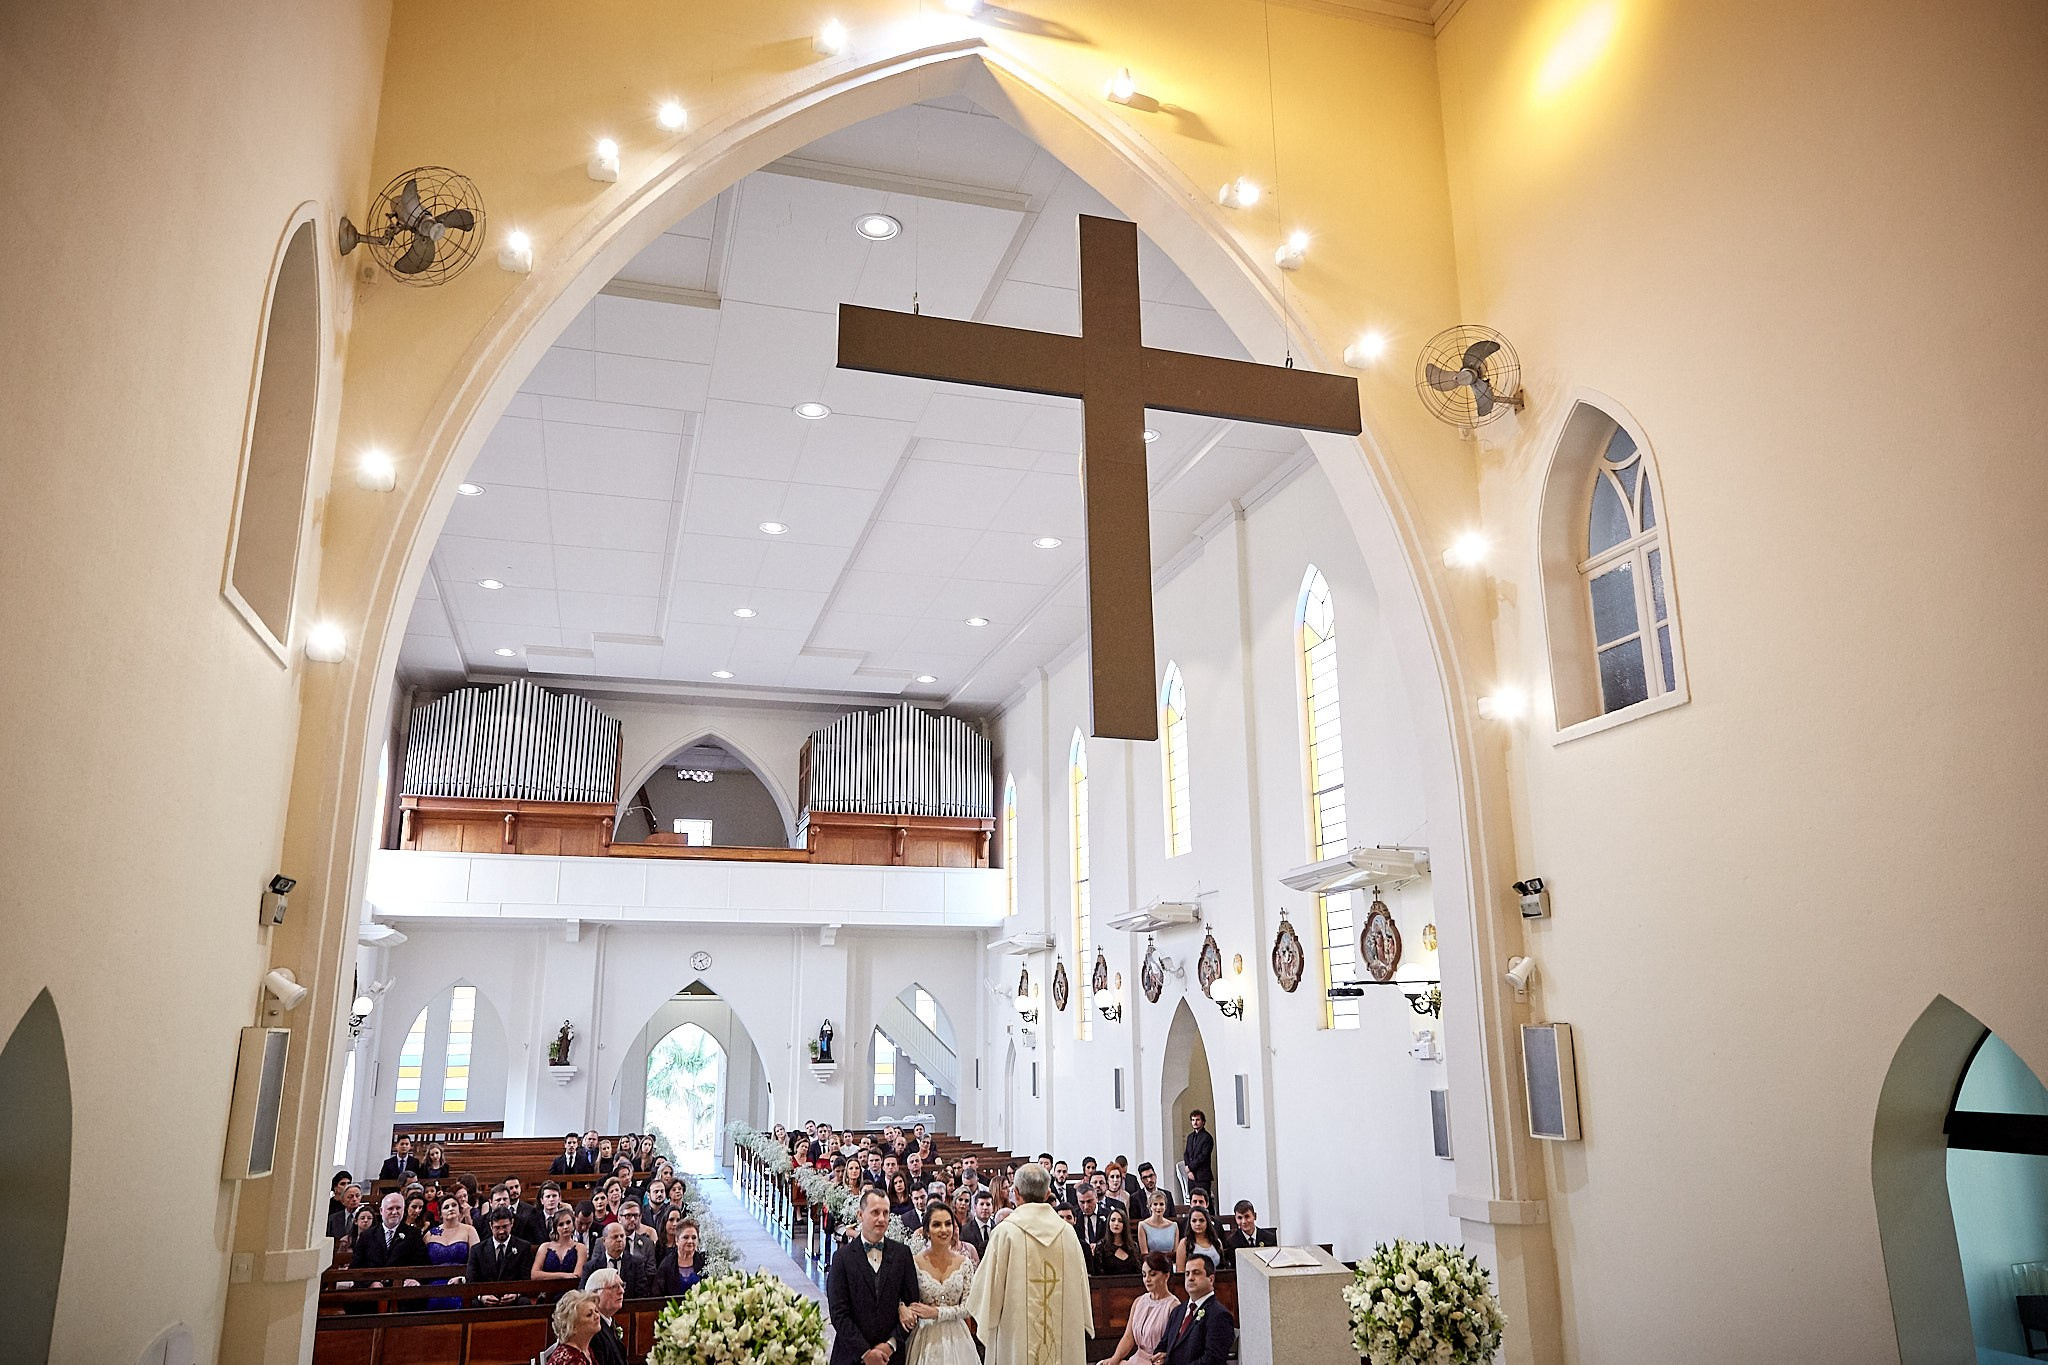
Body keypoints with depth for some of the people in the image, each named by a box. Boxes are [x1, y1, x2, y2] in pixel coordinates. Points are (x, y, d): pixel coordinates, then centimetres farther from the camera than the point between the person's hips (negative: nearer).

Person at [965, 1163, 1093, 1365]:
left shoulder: (1005, 1231, -9)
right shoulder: (1066, 1231, 2)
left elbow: (990, 1283, -3)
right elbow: (1080, 1283, 9)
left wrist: (972, 1305, 16)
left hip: (1018, 1333, -3)